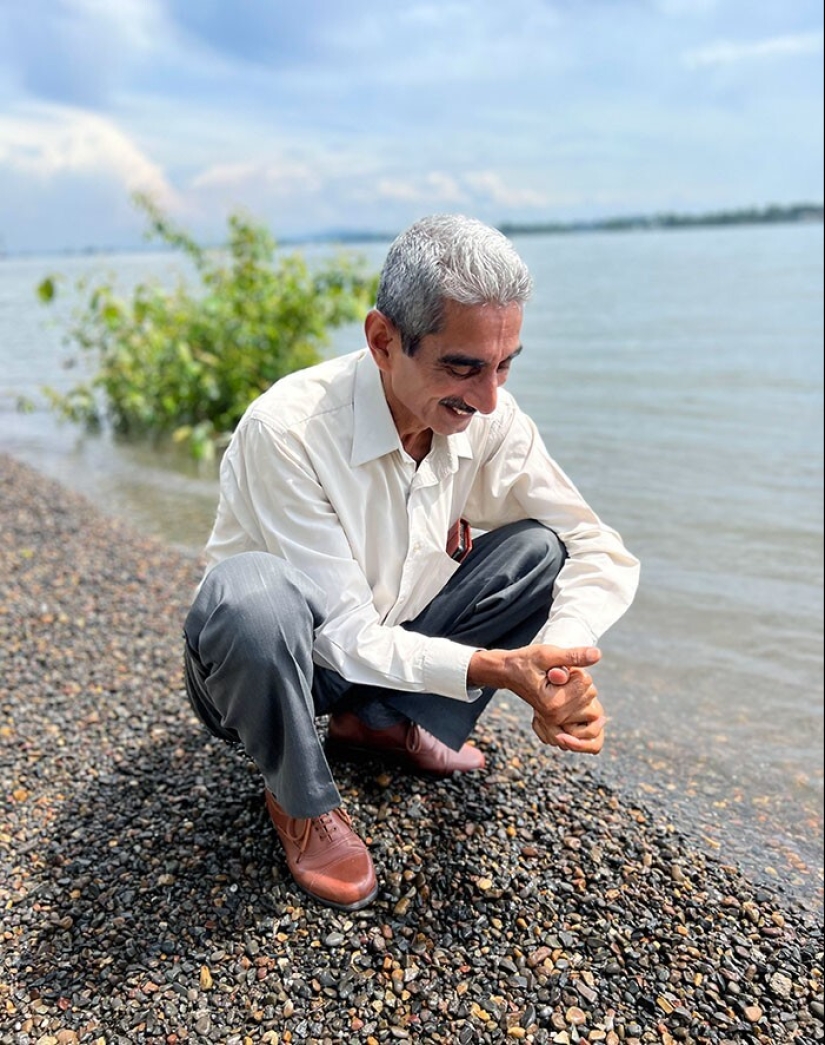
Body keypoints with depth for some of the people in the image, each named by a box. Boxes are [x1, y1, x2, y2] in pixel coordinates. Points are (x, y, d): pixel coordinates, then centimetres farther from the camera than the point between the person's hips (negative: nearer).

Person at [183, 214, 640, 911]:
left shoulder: (488, 419, -15)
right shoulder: (286, 429, -31)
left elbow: (601, 550, -12)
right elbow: (346, 636, -28)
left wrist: (560, 662, -31)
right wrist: (497, 668, -39)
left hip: (395, 646, 5)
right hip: (281, 662, -4)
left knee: (539, 548, -14)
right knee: (252, 591, -39)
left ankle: (384, 724, 1)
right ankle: (303, 799, -9)